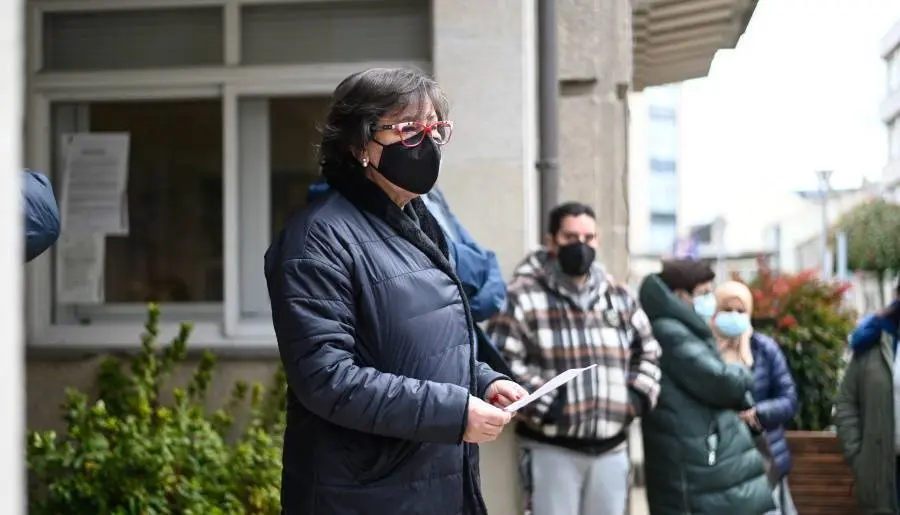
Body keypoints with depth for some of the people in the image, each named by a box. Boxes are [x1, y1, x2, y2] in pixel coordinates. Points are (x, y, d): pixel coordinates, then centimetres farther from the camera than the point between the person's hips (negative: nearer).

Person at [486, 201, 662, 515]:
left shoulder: (618, 296, 13)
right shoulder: (525, 295, -7)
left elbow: (647, 351, 23)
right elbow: (500, 360, -15)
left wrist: (638, 396, 7)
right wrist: (544, 404, -18)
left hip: (610, 447, 6)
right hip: (552, 448, -6)